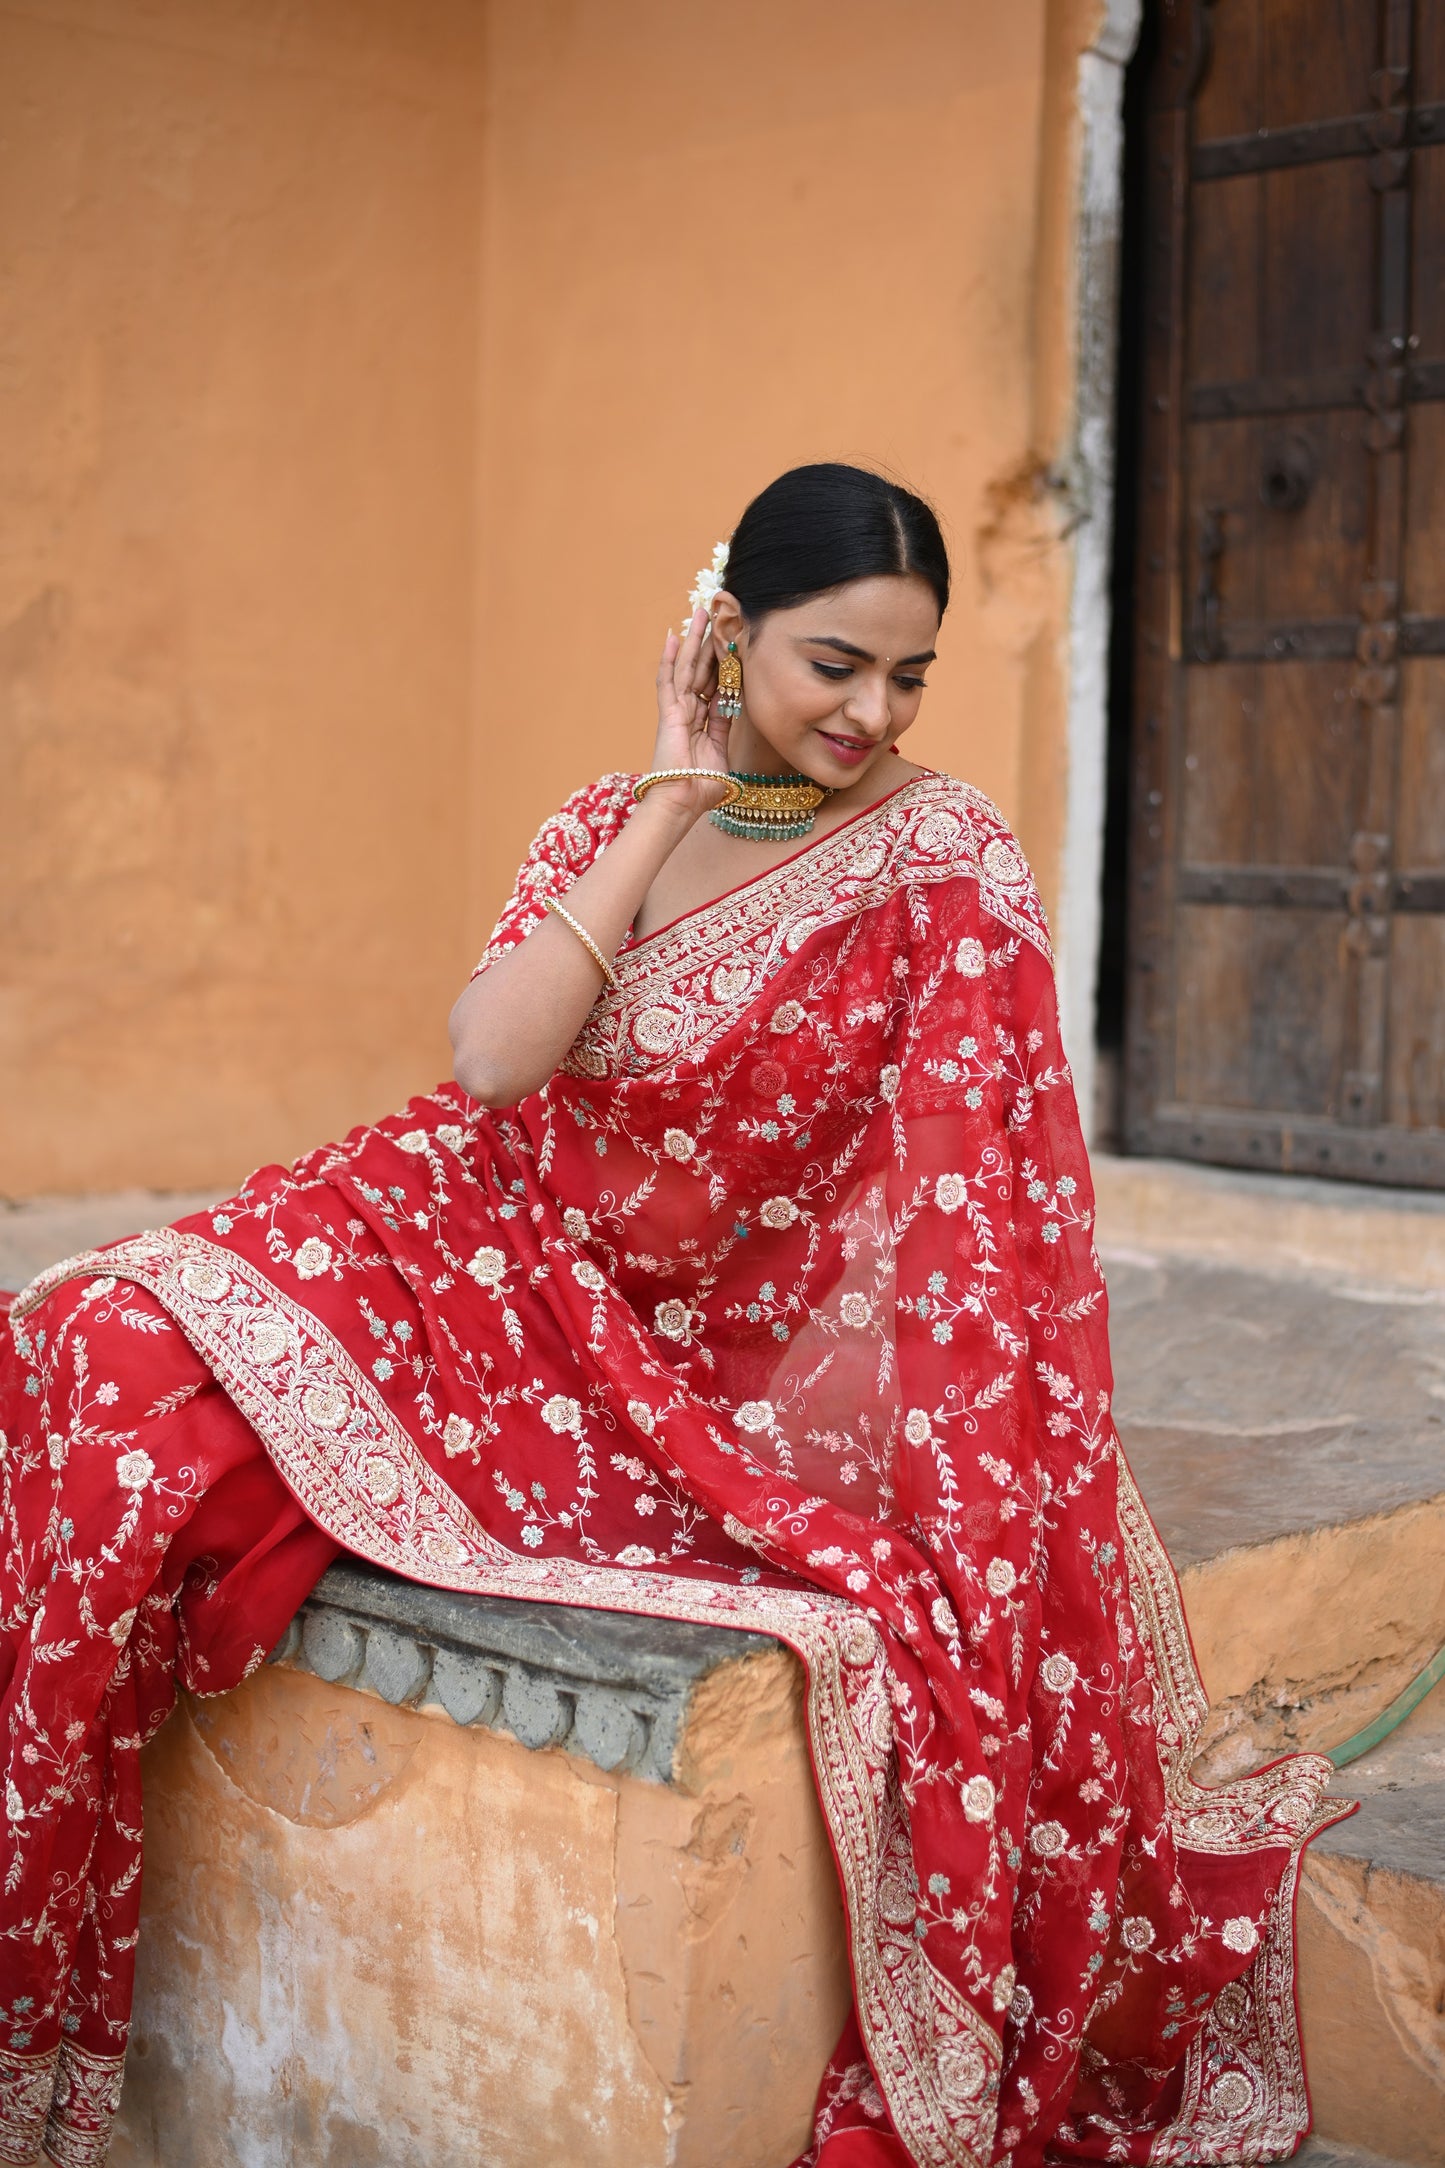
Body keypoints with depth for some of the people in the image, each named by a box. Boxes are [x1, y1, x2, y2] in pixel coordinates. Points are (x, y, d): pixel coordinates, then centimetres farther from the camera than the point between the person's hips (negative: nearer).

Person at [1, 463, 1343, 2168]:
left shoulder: (945, 861, -5)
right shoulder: (609, 827, 6)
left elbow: (974, 1205, -8)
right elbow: (489, 1065, -12)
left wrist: (926, 1470, -19)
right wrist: (675, 801, -10)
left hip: (774, 1370, -2)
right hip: (548, 1302, 2)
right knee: (137, 1349, -15)